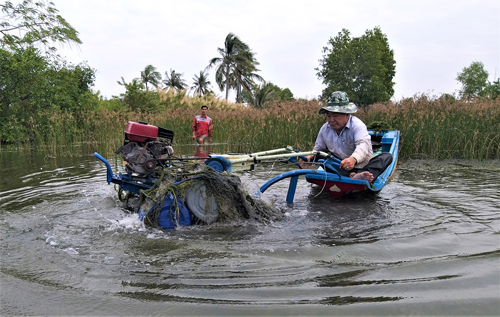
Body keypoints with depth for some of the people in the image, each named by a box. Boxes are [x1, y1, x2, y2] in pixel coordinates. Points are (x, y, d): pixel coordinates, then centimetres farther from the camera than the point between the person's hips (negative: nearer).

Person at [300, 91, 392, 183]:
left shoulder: (357, 124, -17)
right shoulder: (325, 129, 0)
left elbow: (363, 145, -35)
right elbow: (318, 147, 12)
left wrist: (353, 159, -57)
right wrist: (310, 157, -13)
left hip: (361, 166, -3)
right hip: (341, 168, 3)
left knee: (387, 156, -26)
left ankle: (359, 177, -58)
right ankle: (351, 176, -39)